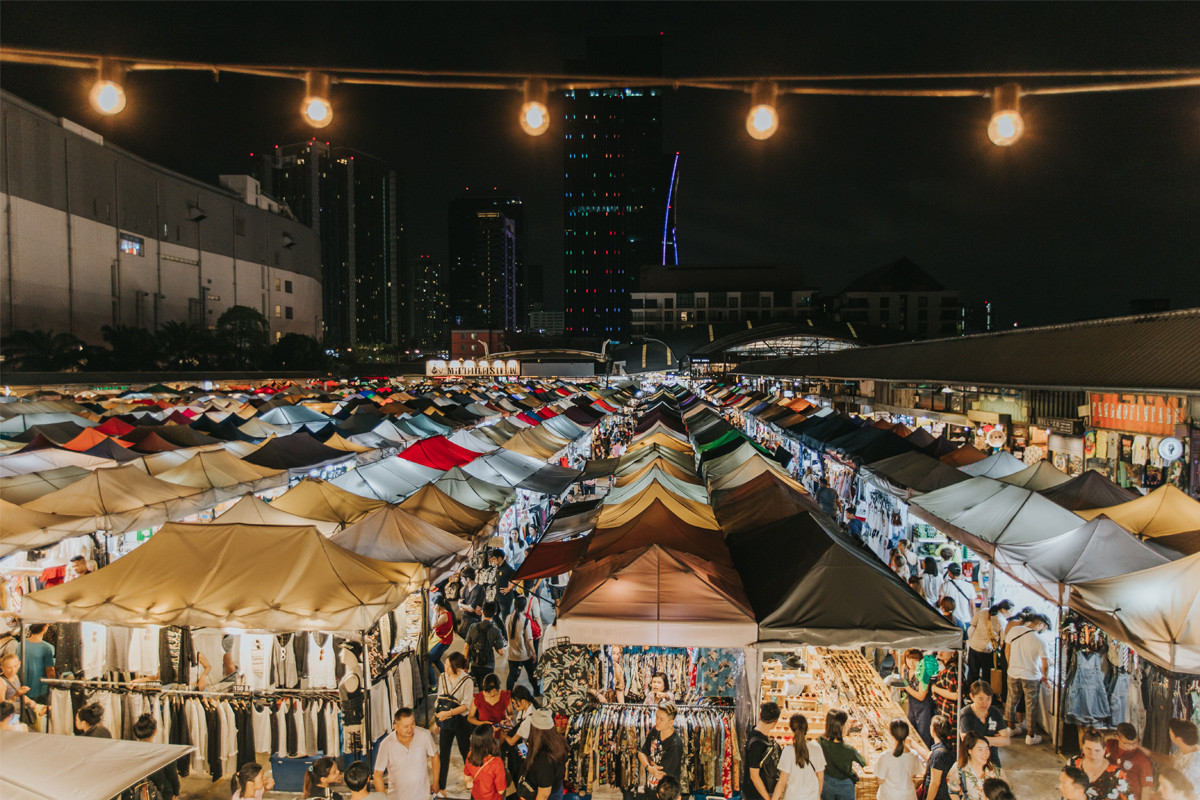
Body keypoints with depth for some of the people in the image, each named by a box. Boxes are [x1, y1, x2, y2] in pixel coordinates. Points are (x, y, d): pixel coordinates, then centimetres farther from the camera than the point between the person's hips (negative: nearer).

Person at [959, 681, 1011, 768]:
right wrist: (996, 740, -6)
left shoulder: (995, 713, 3)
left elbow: (1006, 741, 2)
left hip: (993, 761, 4)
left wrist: (983, 739, -10)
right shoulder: (965, 715, -12)